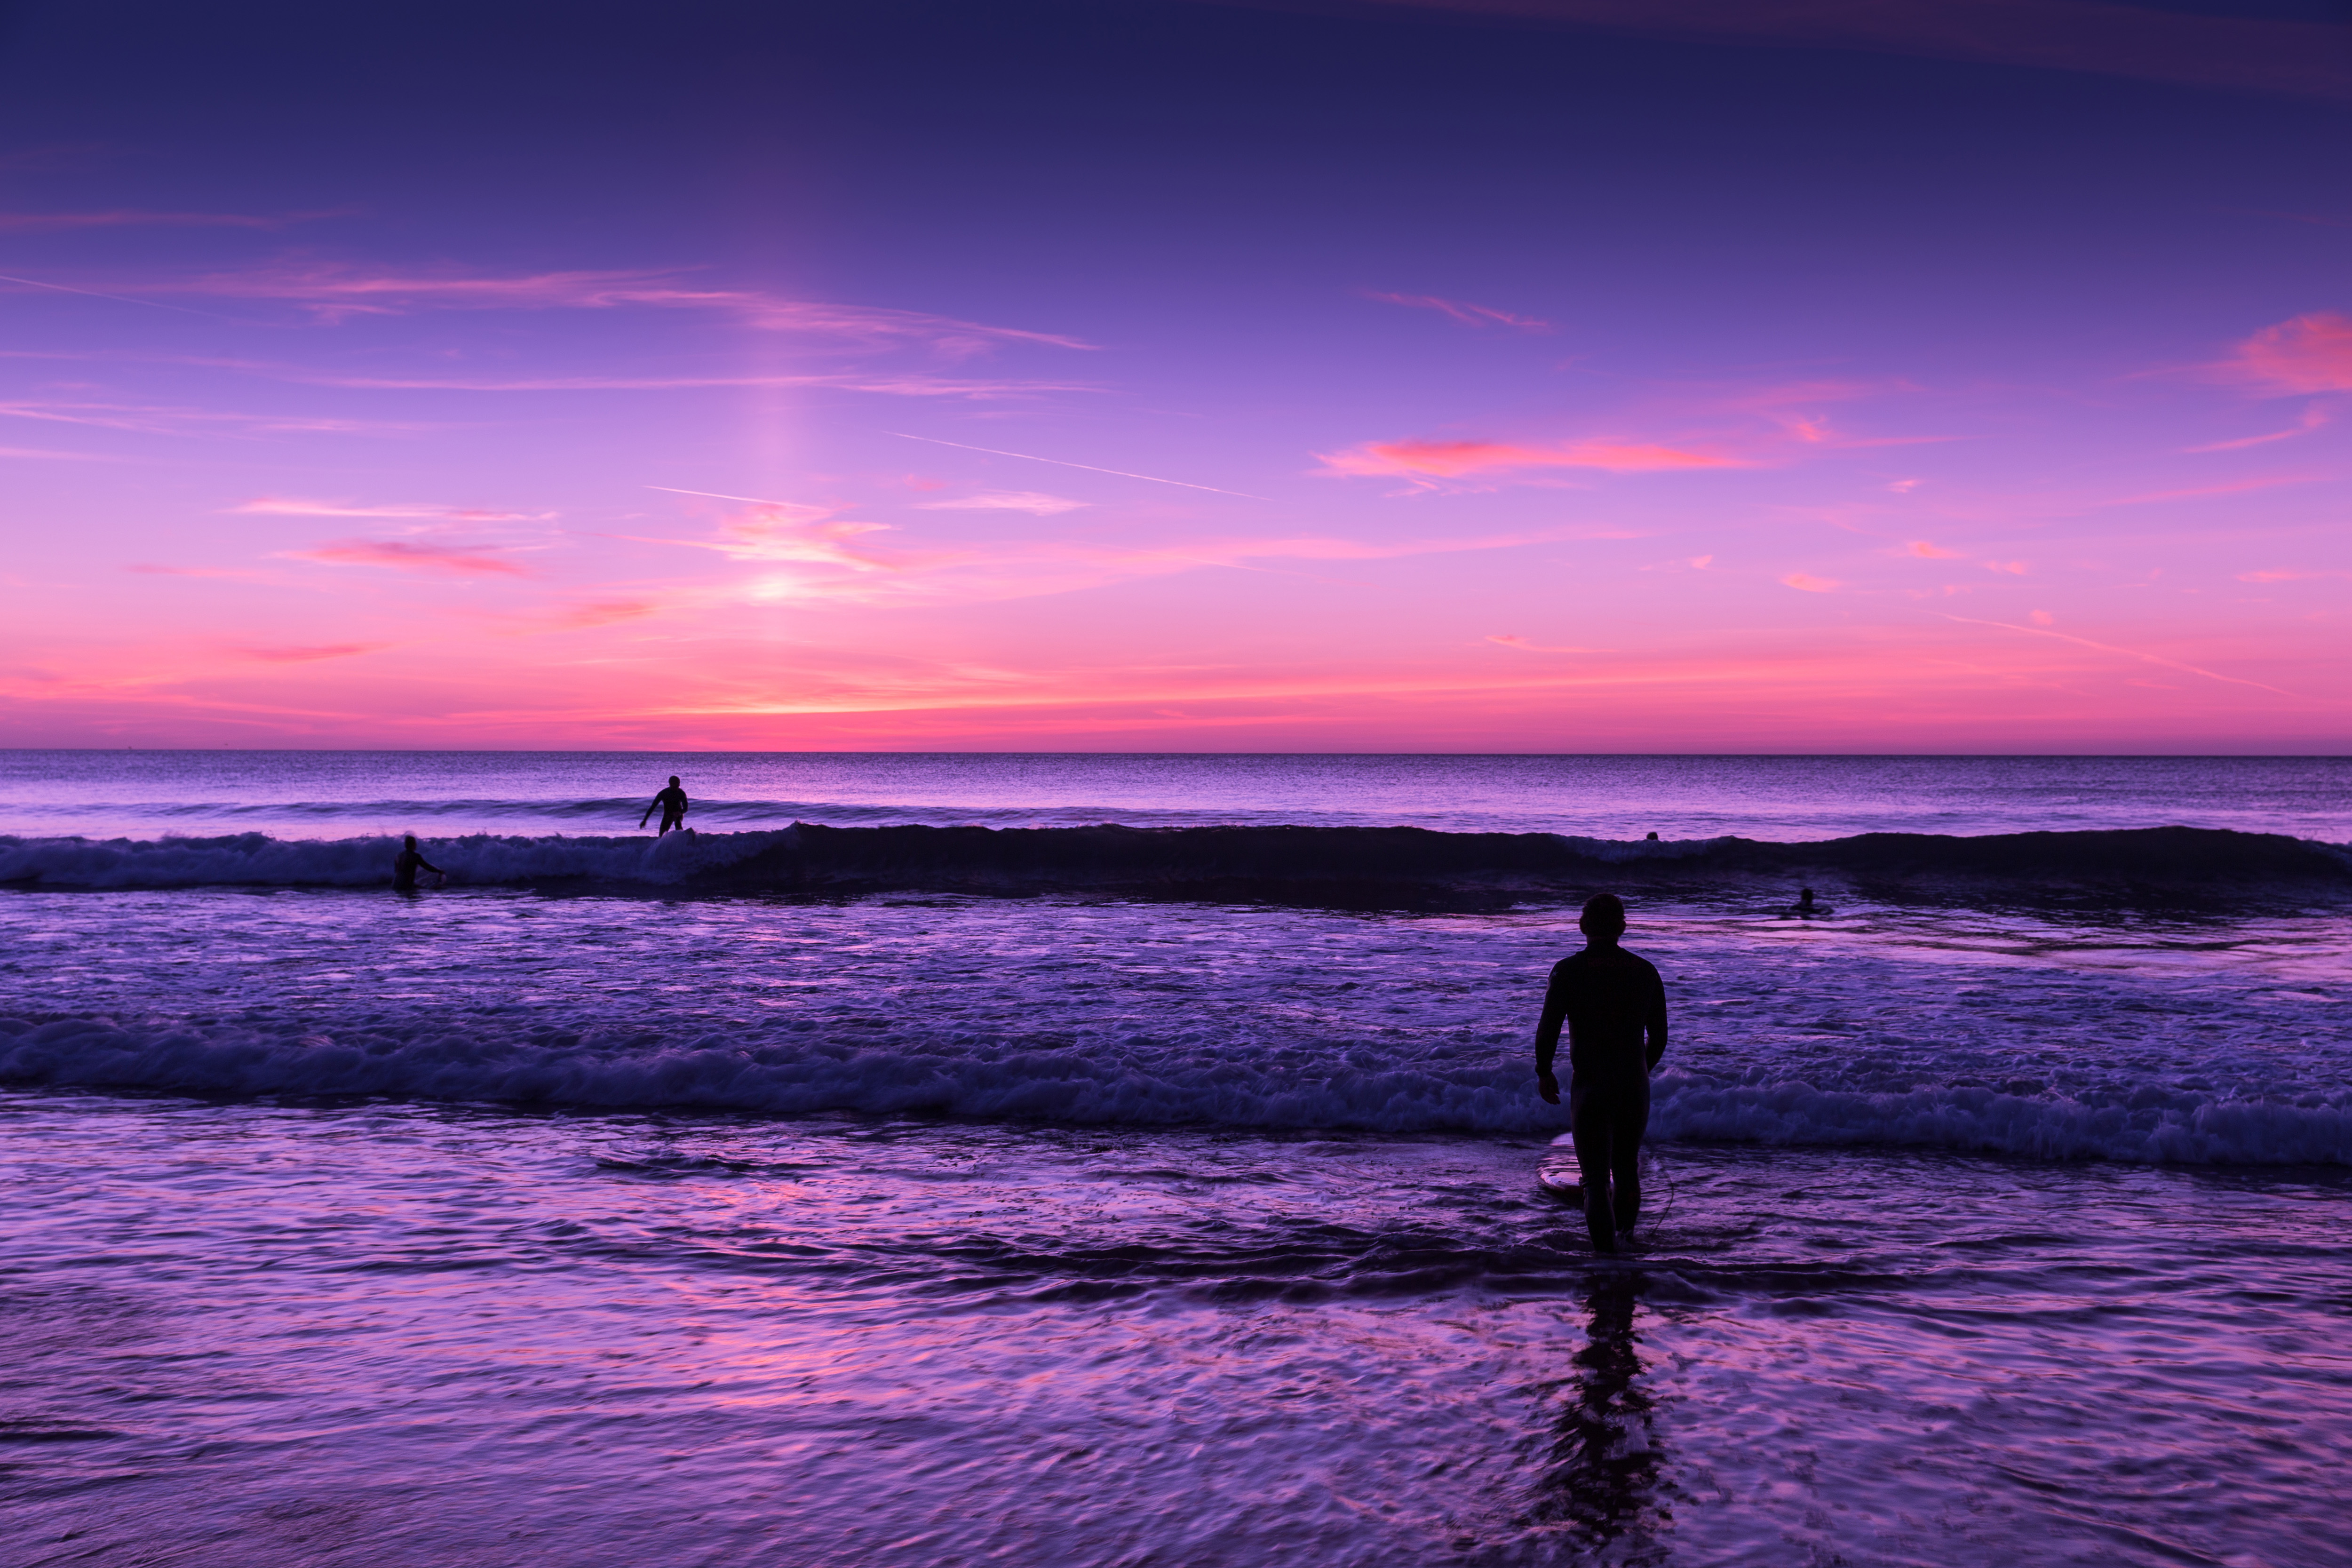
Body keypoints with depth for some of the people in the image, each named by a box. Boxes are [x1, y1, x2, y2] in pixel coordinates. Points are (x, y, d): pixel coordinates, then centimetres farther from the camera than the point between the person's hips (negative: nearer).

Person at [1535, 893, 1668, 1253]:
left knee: (1596, 1179, 2)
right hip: (1635, 1086, 3)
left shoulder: (1568, 971, -9)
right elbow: (1659, 1037, 7)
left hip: (1589, 1087, -3)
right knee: (1627, 1166, 23)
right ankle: (1625, 1233, 42)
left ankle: (1606, 1252, -10)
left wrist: (1543, 1073, 5)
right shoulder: (1646, 972, 0)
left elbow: (1548, 1031, -12)